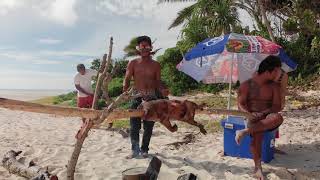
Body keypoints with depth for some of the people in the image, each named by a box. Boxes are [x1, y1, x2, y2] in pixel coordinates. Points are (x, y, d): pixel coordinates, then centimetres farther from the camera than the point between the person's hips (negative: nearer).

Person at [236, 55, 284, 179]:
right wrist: (249, 114, -26)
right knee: (257, 133, -32)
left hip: (267, 117, 2)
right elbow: (241, 104, -5)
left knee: (278, 118, -33)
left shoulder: (274, 86, 4)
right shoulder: (246, 85, -2)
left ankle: (244, 132, -33)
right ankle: (258, 167, -19)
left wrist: (263, 113, -21)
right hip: (252, 117, -1)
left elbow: (277, 106, -2)